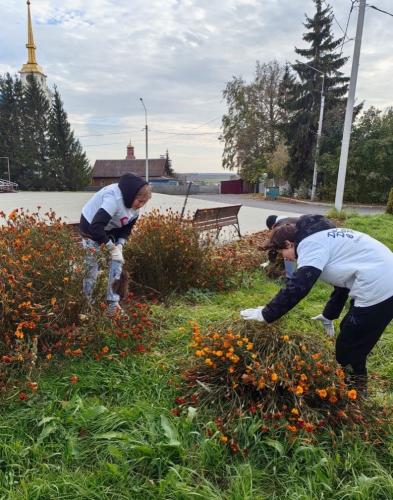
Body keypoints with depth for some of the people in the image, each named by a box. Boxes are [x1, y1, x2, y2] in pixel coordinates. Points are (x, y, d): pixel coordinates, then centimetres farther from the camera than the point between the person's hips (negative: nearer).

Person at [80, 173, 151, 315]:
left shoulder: (134, 207, -11)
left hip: (110, 229, 7)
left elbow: (126, 229, -1)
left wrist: (119, 245, -18)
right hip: (91, 227, -7)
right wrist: (112, 247, -35)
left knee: (117, 262, -2)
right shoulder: (114, 199, -37)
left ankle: (113, 304, 7)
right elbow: (96, 227, -41)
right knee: (91, 268, -3)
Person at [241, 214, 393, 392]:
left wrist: (266, 314, -14)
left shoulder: (311, 243, -11)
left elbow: (297, 286, -22)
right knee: (348, 332, 24)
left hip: (377, 290, -10)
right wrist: (329, 314, 30)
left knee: (348, 352, 4)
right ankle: (351, 383, 40)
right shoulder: (322, 236, 20)